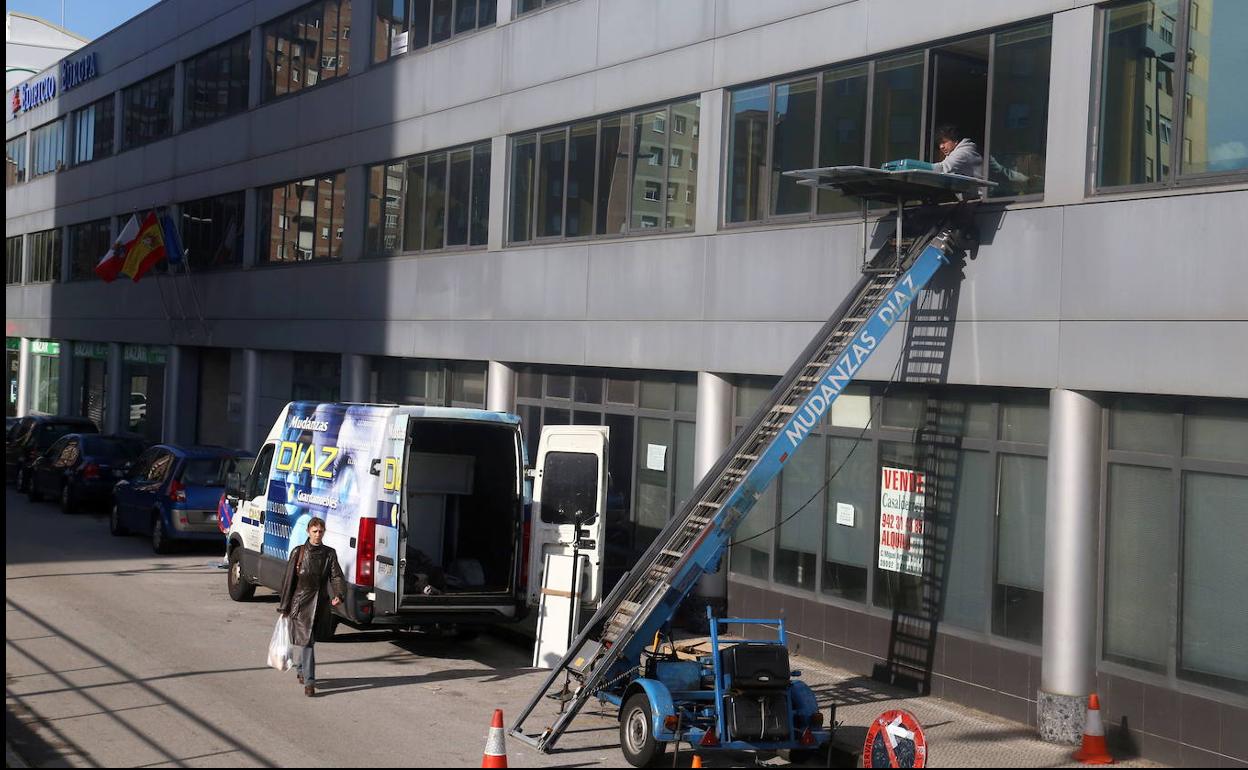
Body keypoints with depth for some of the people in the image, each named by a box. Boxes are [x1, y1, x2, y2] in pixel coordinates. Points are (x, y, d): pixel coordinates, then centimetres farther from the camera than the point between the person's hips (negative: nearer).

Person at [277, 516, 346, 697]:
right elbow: (288, 580, 3)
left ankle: (301, 670, 40)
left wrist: (338, 595, -21)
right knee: (307, 640, -10)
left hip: (320, 604, 3)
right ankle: (309, 682, -12)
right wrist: (284, 606, 3)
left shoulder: (329, 554, 6)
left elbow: (336, 576, -1)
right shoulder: (298, 553, -1)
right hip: (301, 603, -3)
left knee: (307, 640, 15)